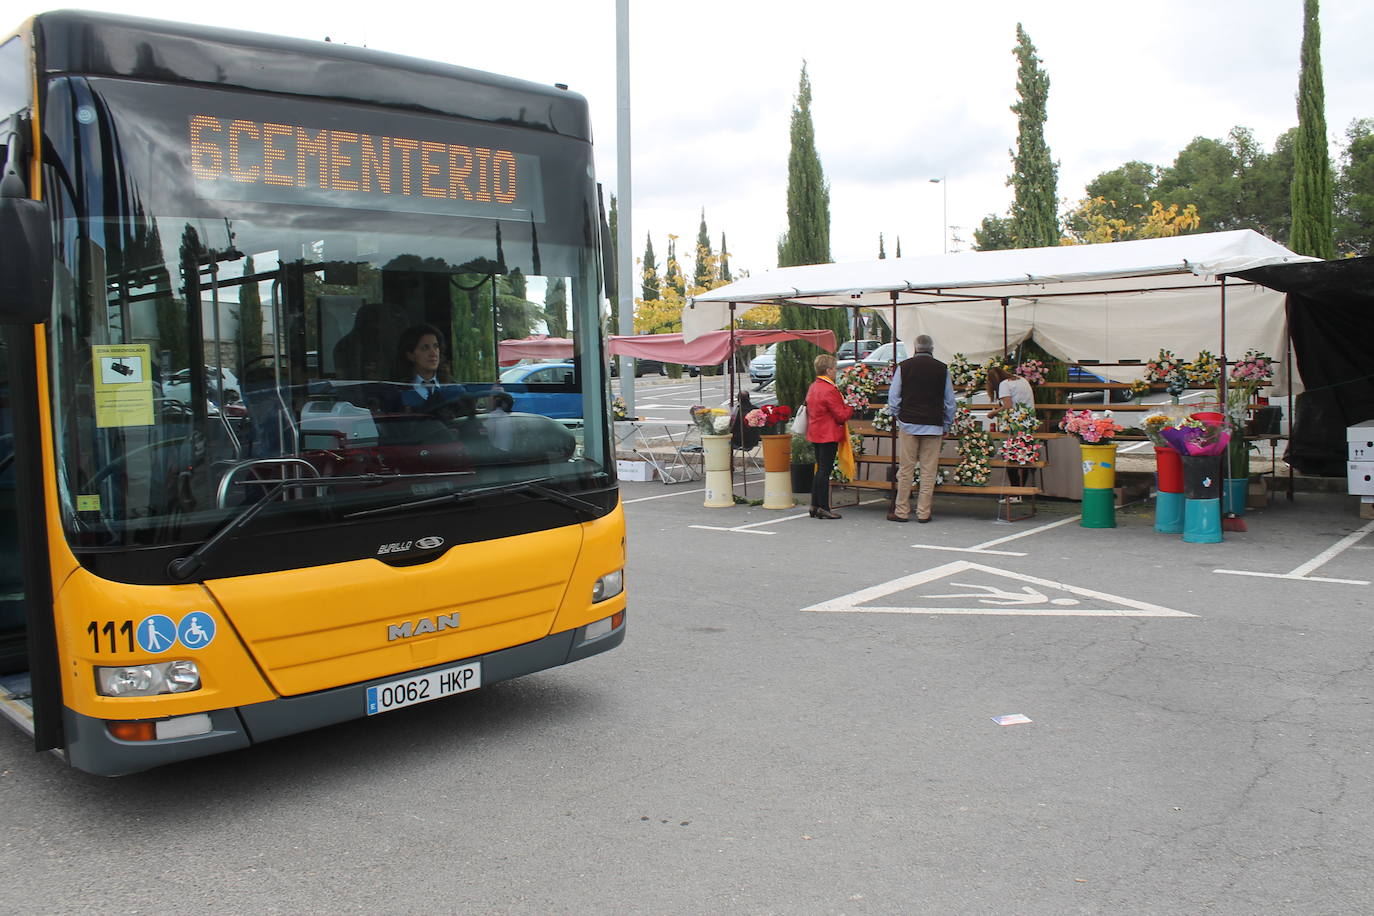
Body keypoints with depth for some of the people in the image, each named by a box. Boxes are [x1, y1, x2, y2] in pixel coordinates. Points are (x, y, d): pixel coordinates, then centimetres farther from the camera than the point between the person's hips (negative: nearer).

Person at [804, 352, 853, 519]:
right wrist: (851, 406, 1)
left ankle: (815, 506, 17)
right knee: (825, 471, -5)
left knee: (820, 470, 15)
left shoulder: (812, 387, 11)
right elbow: (841, 416, -17)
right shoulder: (829, 390, -19)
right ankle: (823, 508, -1)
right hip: (828, 435, -9)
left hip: (816, 435, 9)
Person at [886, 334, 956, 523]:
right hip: (934, 426, 0)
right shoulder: (942, 369, 4)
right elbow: (950, 401, 8)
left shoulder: (903, 367, 1)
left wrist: (897, 417, 17)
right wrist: (946, 426, 17)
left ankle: (901, 511, 6)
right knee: (929, 470, 3)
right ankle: (923, 512, 5)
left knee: (905, 469, 3)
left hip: (908, 424, 0)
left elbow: (893, 397, 4)